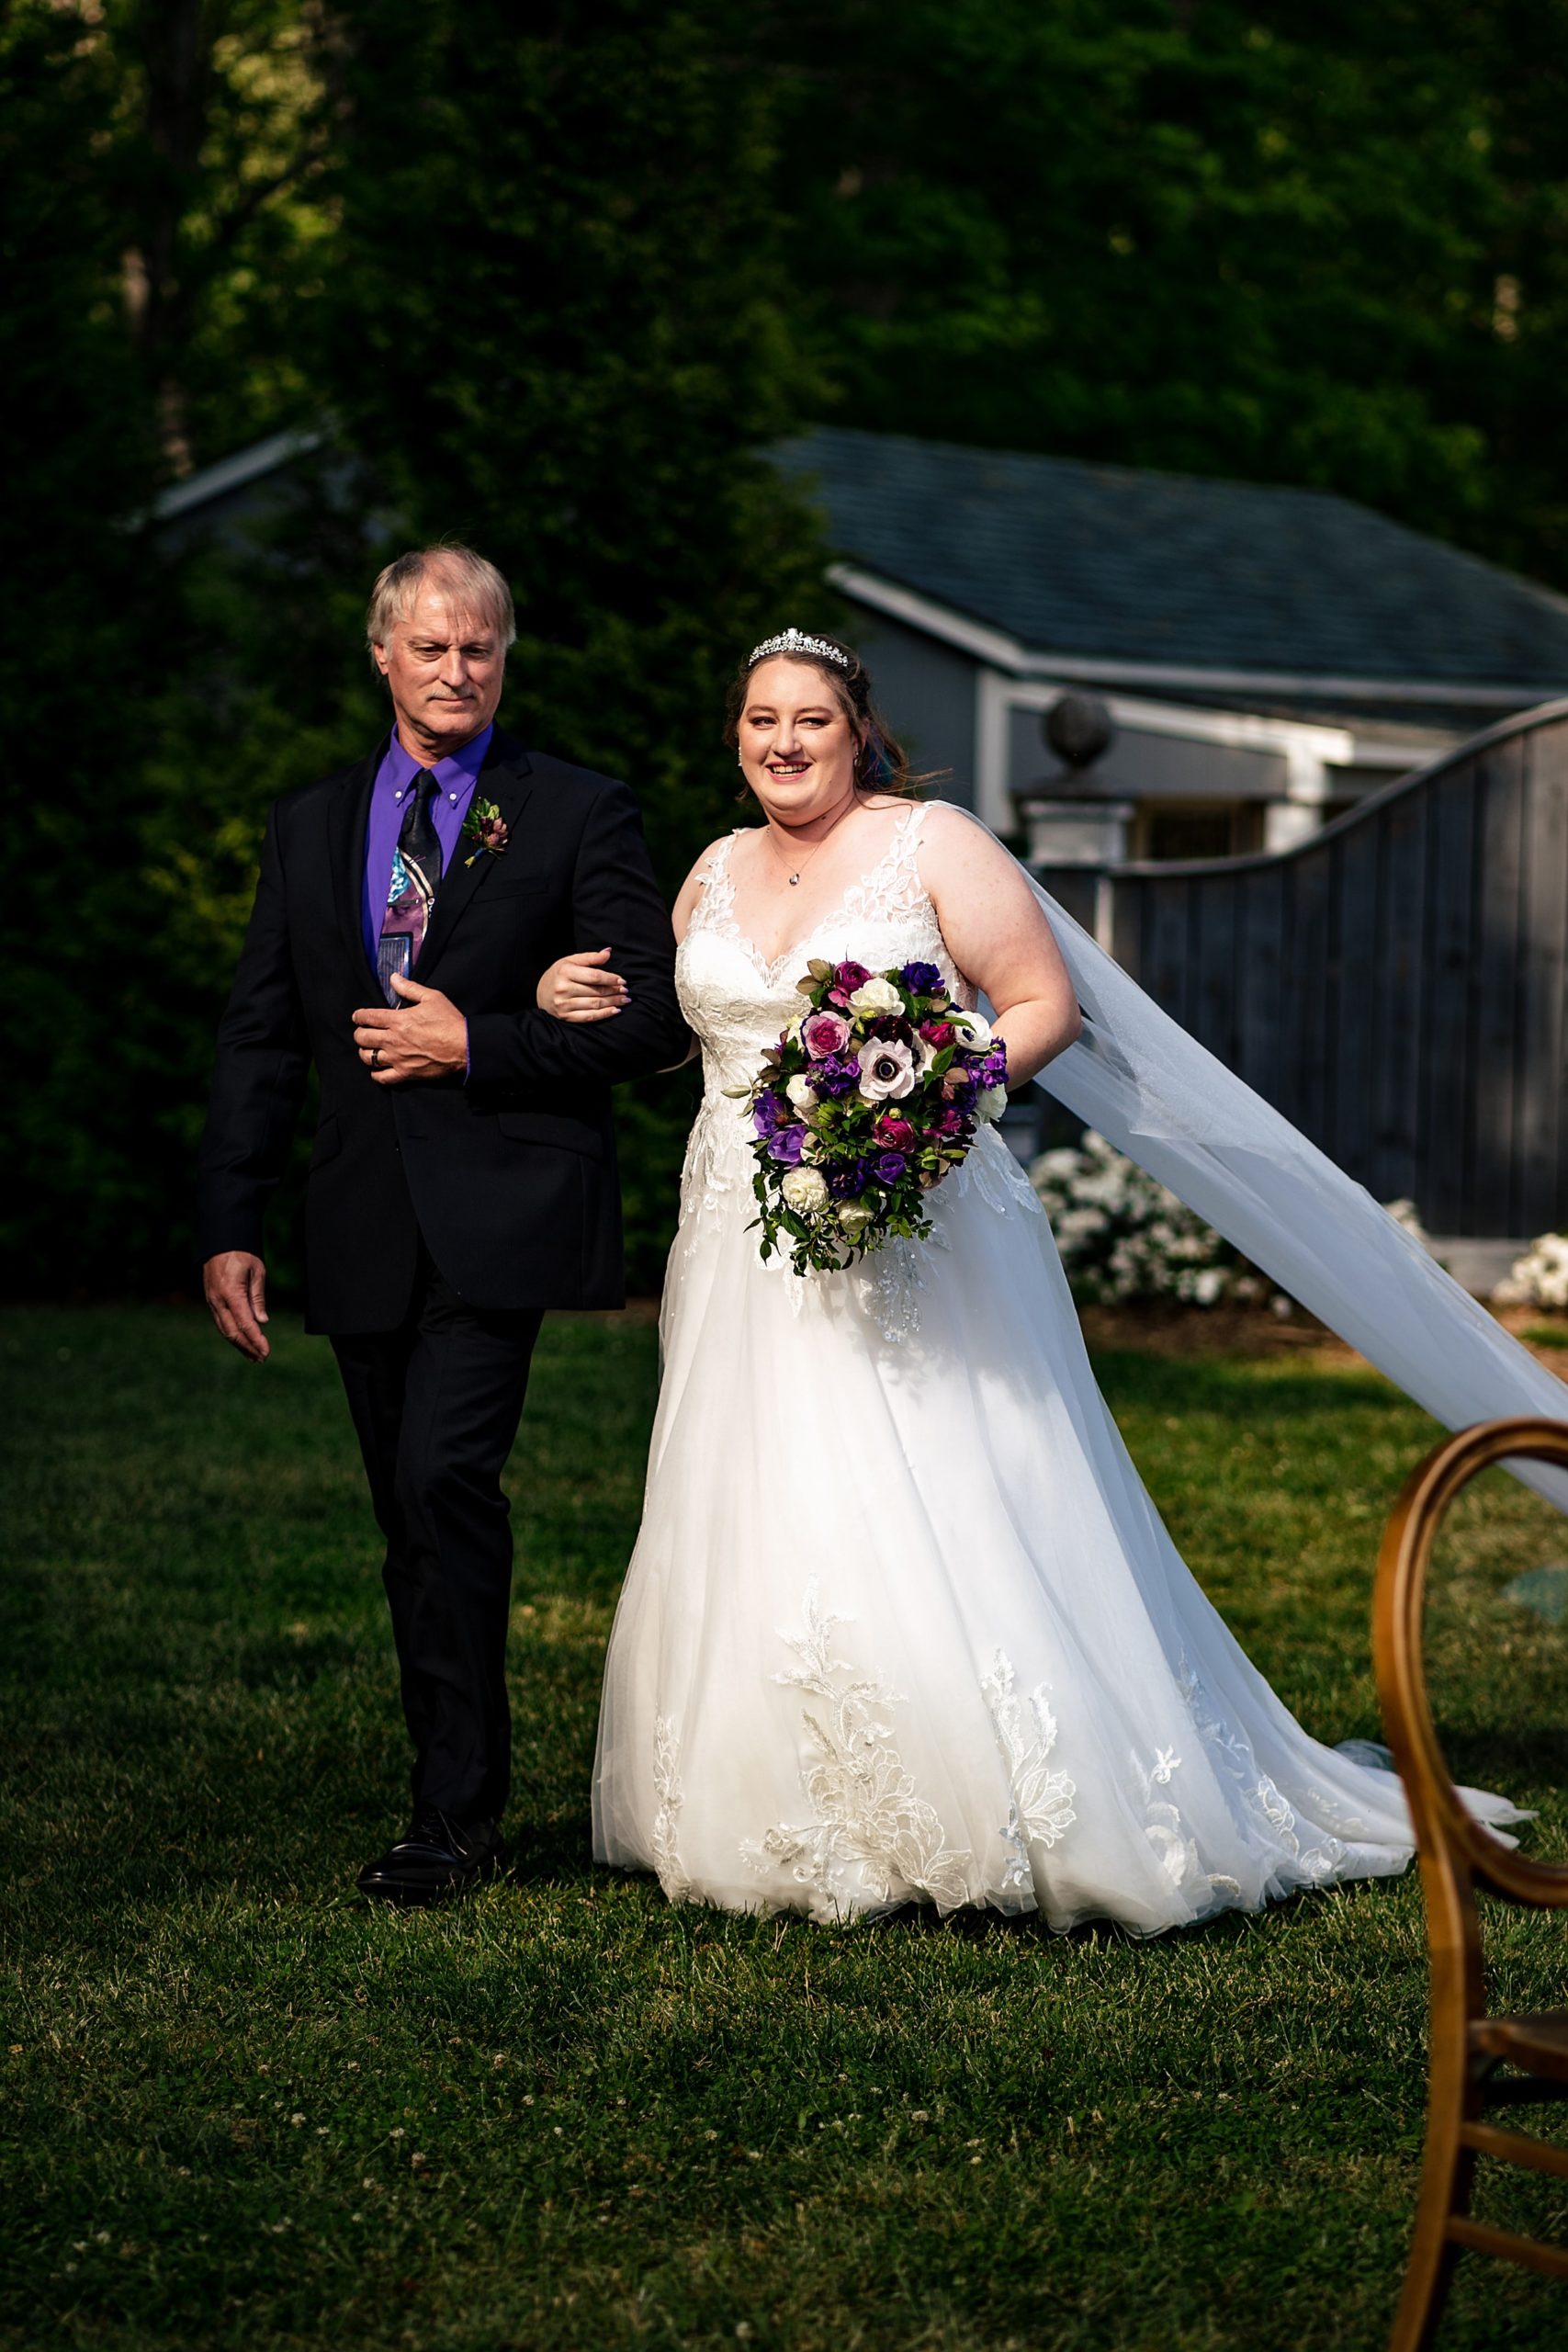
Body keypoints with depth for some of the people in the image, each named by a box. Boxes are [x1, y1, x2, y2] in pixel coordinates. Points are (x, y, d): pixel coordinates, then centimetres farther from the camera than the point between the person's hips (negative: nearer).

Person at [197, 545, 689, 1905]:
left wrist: (475, 1046, -11)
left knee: (444, 1476, -18)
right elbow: (260, 1037, 13)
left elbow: (655, 1018, -3)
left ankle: (458, 1816, -11)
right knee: (417, 1526, 9)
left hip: (501, 1216, -5)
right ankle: (460, 1809, 19)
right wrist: (231, 1225, 6)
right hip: (364, 1229, 5)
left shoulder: (579, 816, 2)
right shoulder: (311, 826, 14)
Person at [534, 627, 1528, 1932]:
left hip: (911, 1233, -6)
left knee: (938, 1522, -10)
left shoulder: (935, 845, -2)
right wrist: (583, 1000, 7)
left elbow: (1047, 1006, -5)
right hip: (752, 1258, 6)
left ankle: (1004, 1824, -2)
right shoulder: (717, 873, 14)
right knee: (754, 1524, 3)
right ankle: (792, 1828, 11)